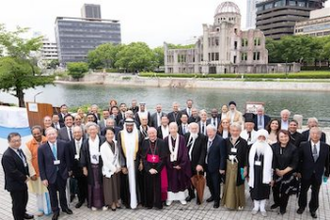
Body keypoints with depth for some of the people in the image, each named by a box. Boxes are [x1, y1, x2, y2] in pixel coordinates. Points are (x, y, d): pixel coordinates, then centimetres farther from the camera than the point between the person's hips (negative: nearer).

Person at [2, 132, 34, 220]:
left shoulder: (19, 150, 1)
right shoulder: (7, 155, -26)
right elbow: (12, 172, -27)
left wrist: (26, 175, 0)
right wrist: (24, 178, -17)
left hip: (22, 181, 9)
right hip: (14, 184, -9)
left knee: (24, 199, 25)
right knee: (17, 203, 8)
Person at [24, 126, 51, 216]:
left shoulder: (47, 141, -8)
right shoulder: (28, 145, -8)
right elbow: (28, 161, -6)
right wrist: (32, 173, -9)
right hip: (37, 172, 0)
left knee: (49, 190, 12)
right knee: (39, 191, 14)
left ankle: (51, 207, 32)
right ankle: (41, 209, 33)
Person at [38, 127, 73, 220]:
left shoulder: (64, 144, -10)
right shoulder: (41, 148, -13)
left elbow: (67, 158, 0)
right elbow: (41, 165, -8)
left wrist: (69, 169, 5)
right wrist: (43, 178, -8)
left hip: (62, 173, 1)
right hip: (50, 175, -1)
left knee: (62, 192, 20)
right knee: (52, 194, 15)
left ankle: (64, 207, 44)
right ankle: (55, 211, 37)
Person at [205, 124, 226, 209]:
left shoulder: (220, 140, -19)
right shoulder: (206, 139, -1)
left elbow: (223, 156, -17)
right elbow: (205, 152, 6)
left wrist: (222, 168, -16)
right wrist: (204, 164, 4)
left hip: (215, 167, -6)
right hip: (207, 166, 6)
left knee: (216, 184, 9)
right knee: (209, 183, 19)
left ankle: (217, 200, 30)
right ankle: (213, 196, 43)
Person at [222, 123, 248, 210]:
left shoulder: (243, 142, -8)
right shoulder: (226, 141, -1)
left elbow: (245, 156, -6)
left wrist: (245, 168, -7)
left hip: (239, 167, -2)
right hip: (228, 166, 2)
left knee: (238, 185, 10)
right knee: (228, 185, 11)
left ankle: (239, 203, 27)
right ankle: (228, 202, 28)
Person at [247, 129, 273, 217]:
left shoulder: (269, 149, -7)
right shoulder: (252, 147, -2)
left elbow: (271, 164, -5)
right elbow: (249, 162, 1)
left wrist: (271, 177, -6)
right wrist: (248, 174, 2)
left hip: (264, 174, -1)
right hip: (254, 173, 1)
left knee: (264, 191, 11)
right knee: (255, 190, 12)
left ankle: (262, 208, 29)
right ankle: (256, 207, 30)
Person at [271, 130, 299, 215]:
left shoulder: (293, 148, -12)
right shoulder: (274, 147, -8)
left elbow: (294, 163, -10)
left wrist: (284, 171, -14)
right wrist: (276, 170, -10)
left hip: (288, 174, -1)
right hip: (275, 173, 2)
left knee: (285, 191, 12)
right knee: (275, 189, 17)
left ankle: (283, 207, 34)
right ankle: (277, 202, 43)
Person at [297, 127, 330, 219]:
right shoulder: (303, 145, -11)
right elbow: (299, 159, -5)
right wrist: (299, 171, -4)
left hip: (318, 175, 1)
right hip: (306, 173, -1)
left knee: (315, 193, 15)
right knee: (303, 191, 16)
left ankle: (313, 209, 36)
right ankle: (302, 206, 37)